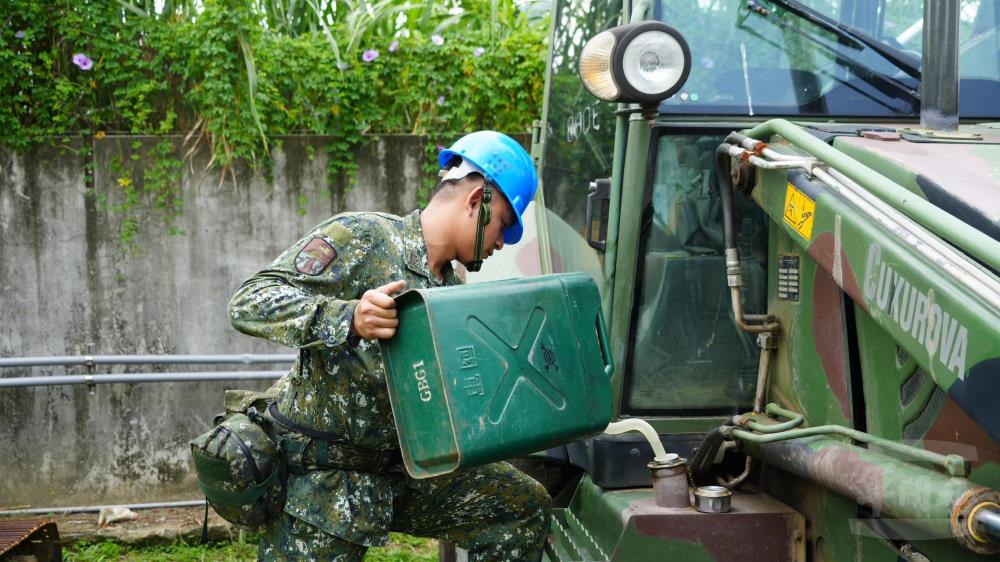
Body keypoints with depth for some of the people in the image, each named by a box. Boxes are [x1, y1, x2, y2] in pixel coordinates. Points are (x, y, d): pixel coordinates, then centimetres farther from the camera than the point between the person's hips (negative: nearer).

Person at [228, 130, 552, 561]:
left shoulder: (453, 291, 10)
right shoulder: (360, 237, -13)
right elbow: (249, 304, -22)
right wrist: (349, 317, -37)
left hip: (400, 469, 7)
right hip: (320, 477, -7)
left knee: (525, 505, 5)